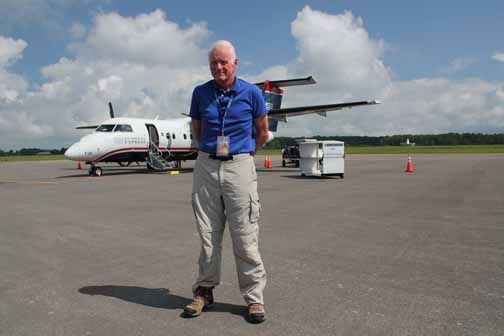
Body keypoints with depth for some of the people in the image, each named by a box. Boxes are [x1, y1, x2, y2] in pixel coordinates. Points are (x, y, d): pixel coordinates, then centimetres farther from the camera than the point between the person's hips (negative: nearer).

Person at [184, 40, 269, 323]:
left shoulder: (252, 93, 0)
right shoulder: (200, 93, 6)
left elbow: (262, 132, 11)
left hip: (239, 166, -2)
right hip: (206, 165, 3)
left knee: (245, 237, -1)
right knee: (208, 234, 9)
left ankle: (254, 297, 12)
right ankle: (205, 290, 24)